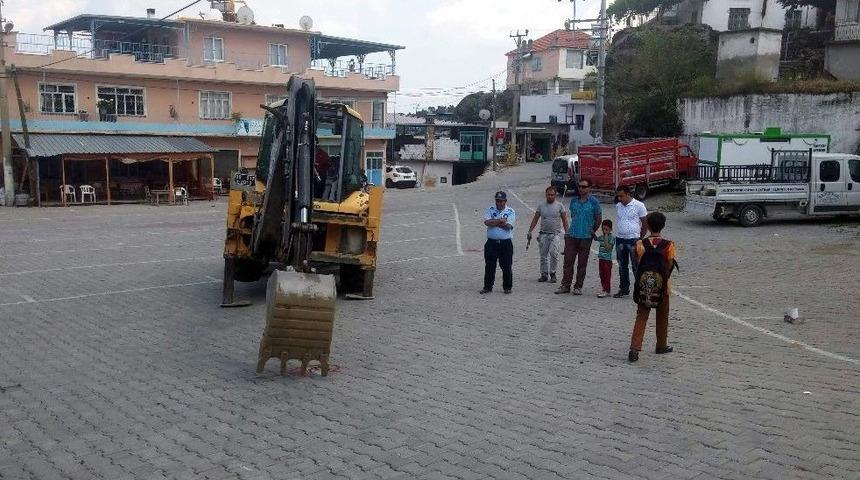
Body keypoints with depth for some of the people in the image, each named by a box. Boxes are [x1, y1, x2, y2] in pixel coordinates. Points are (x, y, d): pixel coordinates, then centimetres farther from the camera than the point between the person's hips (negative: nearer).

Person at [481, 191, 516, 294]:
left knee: (506, 266, 3)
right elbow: (487, 222, -9)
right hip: (491, 242, 2)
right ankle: (487, 287, 14)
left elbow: (508, 226, -13)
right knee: (489, 266, 5)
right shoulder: (490, 210, 8)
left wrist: (494, 222, -8)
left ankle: (507, 287, 15)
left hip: (506, 243, -2)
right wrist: (501, 221, -11)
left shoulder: (510, 212, 2)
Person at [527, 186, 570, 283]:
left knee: (553, 252, -21)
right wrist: (530, 231, 5)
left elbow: (564, 220, 3)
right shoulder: (541, 206, 7)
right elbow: (535, 219, 11)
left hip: (555, 234, -3)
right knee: (543, 256, 6)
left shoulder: (560, 206, 1)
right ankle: (544, 274, 16)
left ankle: (552, 273, -7)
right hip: (543, 234, 3)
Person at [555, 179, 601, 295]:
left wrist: (592, 231, 10)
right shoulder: (574, 200, 8)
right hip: (571, 235, 3)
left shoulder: (593, 202, -4)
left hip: (585, 237, -3)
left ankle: (578, 287, 12)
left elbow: (598, 219, 3)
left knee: (582, 264, 4)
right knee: (568, 261, 2)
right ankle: (565, 285, 8)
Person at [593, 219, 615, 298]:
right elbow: (595, 238, 29)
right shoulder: (601, 237, 10)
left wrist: (606, 238, -21)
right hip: (601, 258, 8)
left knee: (607, 275, -4)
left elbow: (608, 248, -20)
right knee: (602, 275, 12)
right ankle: (604, 289, 20)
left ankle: (607, 291, -2)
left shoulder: (612, 237, -11)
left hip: (607, 259, -8)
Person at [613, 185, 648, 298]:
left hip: (633, 239, -5)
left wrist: (640, 239, -2)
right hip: (620, 239, 5)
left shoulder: (639, 206, -6)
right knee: (622, 266, 12)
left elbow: (645, 224, -2)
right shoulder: (618, 206, 9)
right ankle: (624, 289, 22)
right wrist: (619, 234, 12)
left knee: (636, 266, -2)